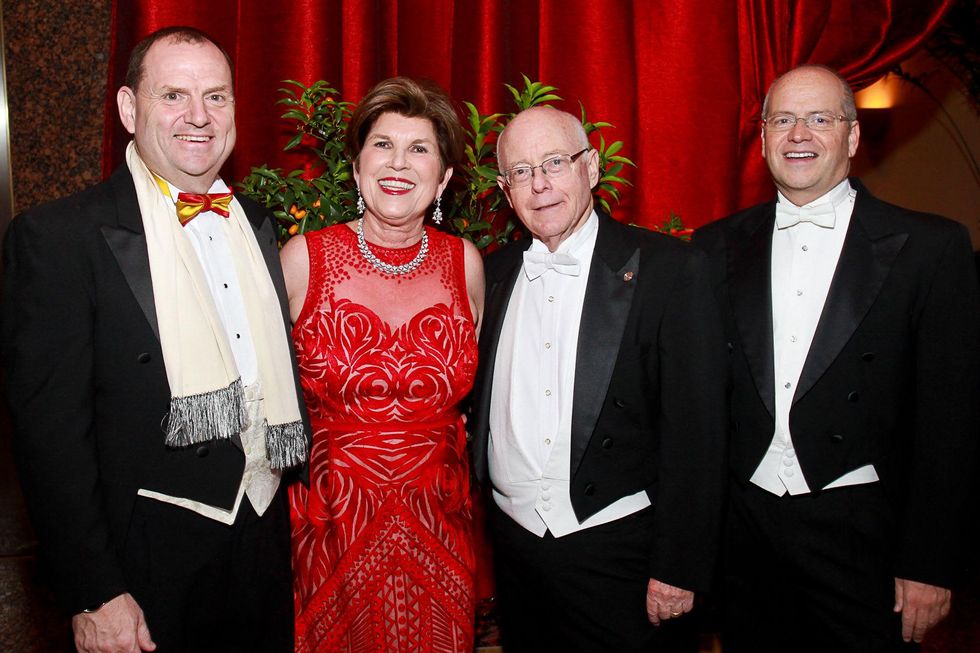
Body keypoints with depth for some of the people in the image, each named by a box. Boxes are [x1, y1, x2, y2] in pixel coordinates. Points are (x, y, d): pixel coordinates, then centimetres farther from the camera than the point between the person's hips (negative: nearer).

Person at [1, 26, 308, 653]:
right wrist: (94, 596, -15)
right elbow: (51, 432, -14)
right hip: (150, 571, -5)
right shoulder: (57, 237, -13)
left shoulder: (259, 224, 5)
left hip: (268, 540, 6)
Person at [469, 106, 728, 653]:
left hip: (613, 548, -4)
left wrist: (679, 568, -12)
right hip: (513, 540, 5)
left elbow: (696, 430, -11)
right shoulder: (497, 271, 5)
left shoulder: (670, 268, -10)